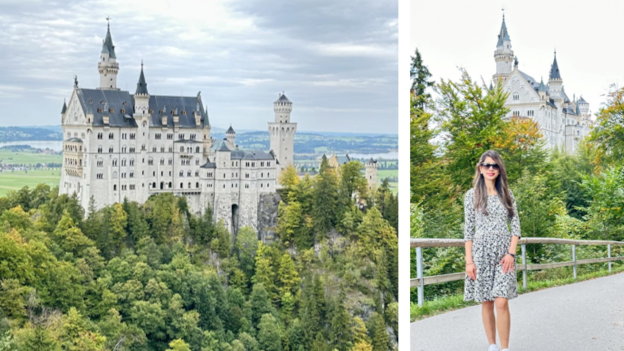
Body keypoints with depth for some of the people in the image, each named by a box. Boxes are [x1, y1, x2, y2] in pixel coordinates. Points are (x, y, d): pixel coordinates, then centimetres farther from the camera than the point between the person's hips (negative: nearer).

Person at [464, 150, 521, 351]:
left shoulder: (507, 194, 8)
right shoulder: (472, 195, 3)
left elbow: (515, 226, 6)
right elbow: (468, 230, 2)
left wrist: (511, 253, -7)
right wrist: (469, 260, -4)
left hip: (504, 252, 0)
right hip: (481, 252, 0)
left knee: (501, 302, -10)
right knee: (486, 303, 5)